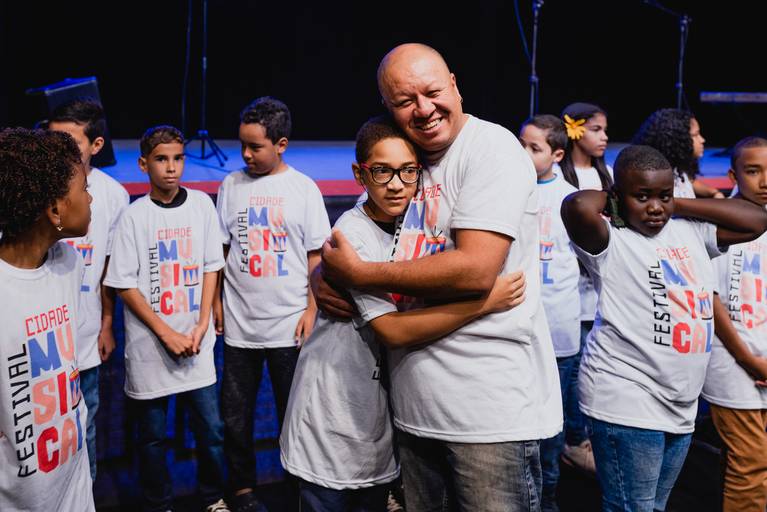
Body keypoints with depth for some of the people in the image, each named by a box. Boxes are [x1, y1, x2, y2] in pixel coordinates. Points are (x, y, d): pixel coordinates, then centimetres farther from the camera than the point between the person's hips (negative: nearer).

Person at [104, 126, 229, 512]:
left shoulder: (201, 204, 2)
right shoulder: (134, 216, -6)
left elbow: (211, 267, 5)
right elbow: (124, 284, -6)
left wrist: (202, 326, -4)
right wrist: (167, 333, -11)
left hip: (196, 341, 2)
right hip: (149, 343, -2)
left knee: (211, 427, 7)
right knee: (152, 433, 9)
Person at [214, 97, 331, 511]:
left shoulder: (303, 188, -2)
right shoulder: (231, 185, 4)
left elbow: (315, 255, -1)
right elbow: (220, 249, 9)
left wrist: (312, 309, -5)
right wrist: (215, 301, 5)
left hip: (289, 324, -2)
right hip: (239, 323, 2)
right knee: (236, 414, 10)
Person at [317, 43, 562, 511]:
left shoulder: (492, 149, -11)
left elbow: (476, 270, -23)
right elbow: (348, 244, 20)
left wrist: (361, 275, -15)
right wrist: (325, 276, -5)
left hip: (493, 407, -7)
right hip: (414, 403, 7)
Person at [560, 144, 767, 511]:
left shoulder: (690, 233, 11)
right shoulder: (610, 241, -10)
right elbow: (578, 206, -29)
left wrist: (678, 205, 6)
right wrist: (612, 201, -6)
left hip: (681, 406, 7)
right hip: (627, 404, -7)